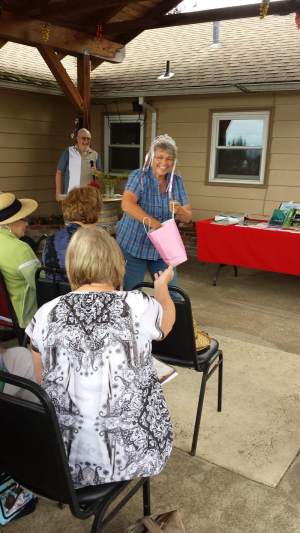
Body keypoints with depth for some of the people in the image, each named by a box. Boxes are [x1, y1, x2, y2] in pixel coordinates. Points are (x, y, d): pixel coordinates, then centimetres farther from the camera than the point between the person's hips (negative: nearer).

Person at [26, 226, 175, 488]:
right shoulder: (139, 306, -16)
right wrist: (162, 286, 29)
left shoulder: (47, 314, -10)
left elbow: (42, 384, 5)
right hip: (130, 454, -2)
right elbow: (167, 321, 9)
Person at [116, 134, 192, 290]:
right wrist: (153, 223, -38)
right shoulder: (139, 176, -11)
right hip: (134, 246, -4)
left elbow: (188, 217, 1)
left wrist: (180, 211, -22)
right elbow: (127, 204, -29)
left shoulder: (177, 181, 2)